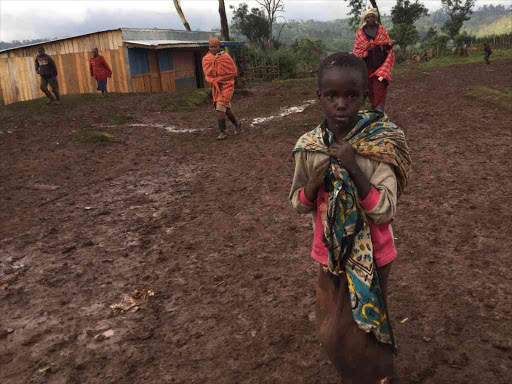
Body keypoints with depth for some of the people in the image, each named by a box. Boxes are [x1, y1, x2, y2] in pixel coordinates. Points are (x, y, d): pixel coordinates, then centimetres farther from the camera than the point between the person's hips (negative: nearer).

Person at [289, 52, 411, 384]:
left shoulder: (381, 144, -19)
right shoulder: (309, 146, -10)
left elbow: (385, 212, -21)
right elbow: (298, 205, -1)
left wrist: (355, 170, -32)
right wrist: (312, 185, -22)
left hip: (371, 257, -3)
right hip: (331, 253, 4)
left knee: (361, 334, 11)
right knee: (333, 332, 20)